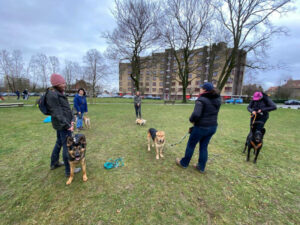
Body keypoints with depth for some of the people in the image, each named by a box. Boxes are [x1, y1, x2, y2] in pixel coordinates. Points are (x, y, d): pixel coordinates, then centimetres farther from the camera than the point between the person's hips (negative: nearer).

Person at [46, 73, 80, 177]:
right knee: (67, 146, -1)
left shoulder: (58, 93, 10)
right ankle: (69, 170, 13)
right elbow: (57, 113, -21)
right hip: (63, 125, -10)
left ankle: (54, 163, 43)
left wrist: (69, 120, 15)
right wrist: (67, 125, -20)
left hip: (61, 124, 10)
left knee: (59, 143, 24)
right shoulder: (52, 95, -19)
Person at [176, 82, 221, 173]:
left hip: (201, 127, -7)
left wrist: (192, 120, -12)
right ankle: (201, 167, 32)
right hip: (213, 127, 7)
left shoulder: (201, 100, -19)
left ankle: (184, 163, 31)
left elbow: (196, 114, -31)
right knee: (204, 147, 20)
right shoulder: (217, 99, 5)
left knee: (191, 145, 12)